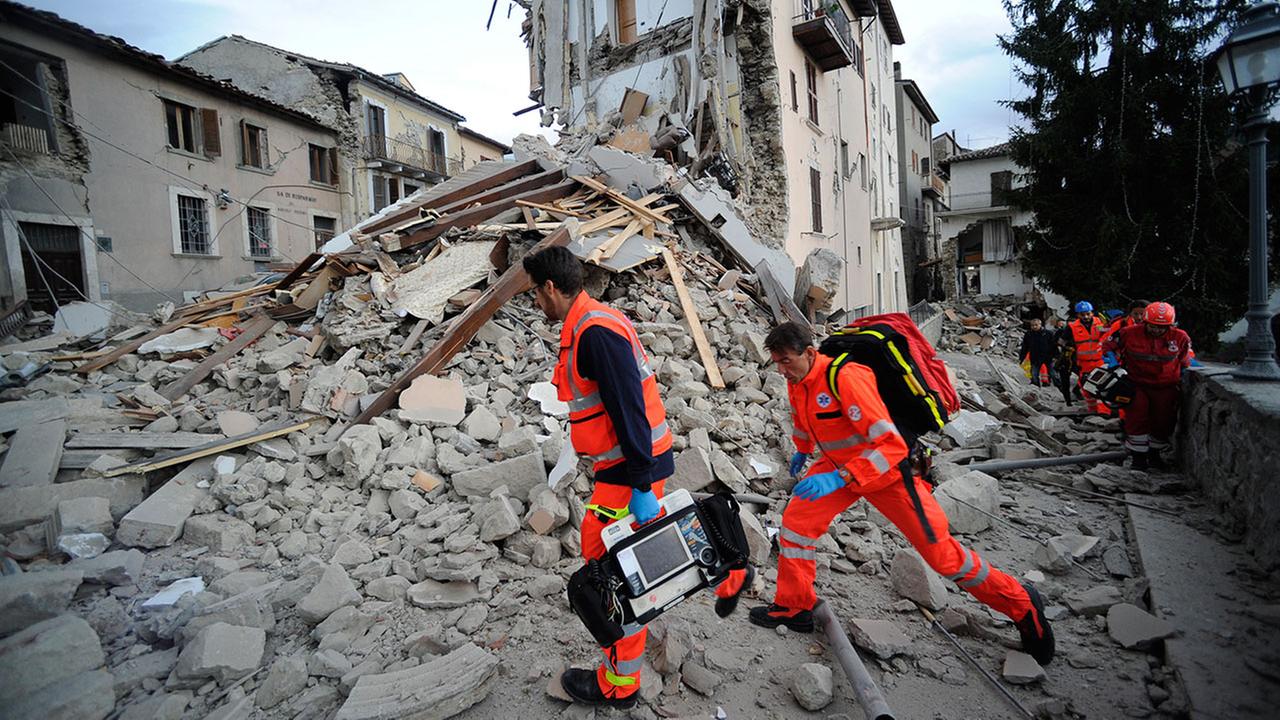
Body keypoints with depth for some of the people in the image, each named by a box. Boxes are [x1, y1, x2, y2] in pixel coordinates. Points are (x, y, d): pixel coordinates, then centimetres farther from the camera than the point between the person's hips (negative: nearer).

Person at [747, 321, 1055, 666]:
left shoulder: (845, 377, -33)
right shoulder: (796, 382, -6)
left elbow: (891, 444, -36)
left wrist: (838, 478, -42)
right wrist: (802, 451, 32)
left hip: (886, 469, -7)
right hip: (839, 466, 7)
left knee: (942, 553, 2)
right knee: (796, 522, -4)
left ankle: (1021, 604, 26)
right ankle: (794, 608, 15)